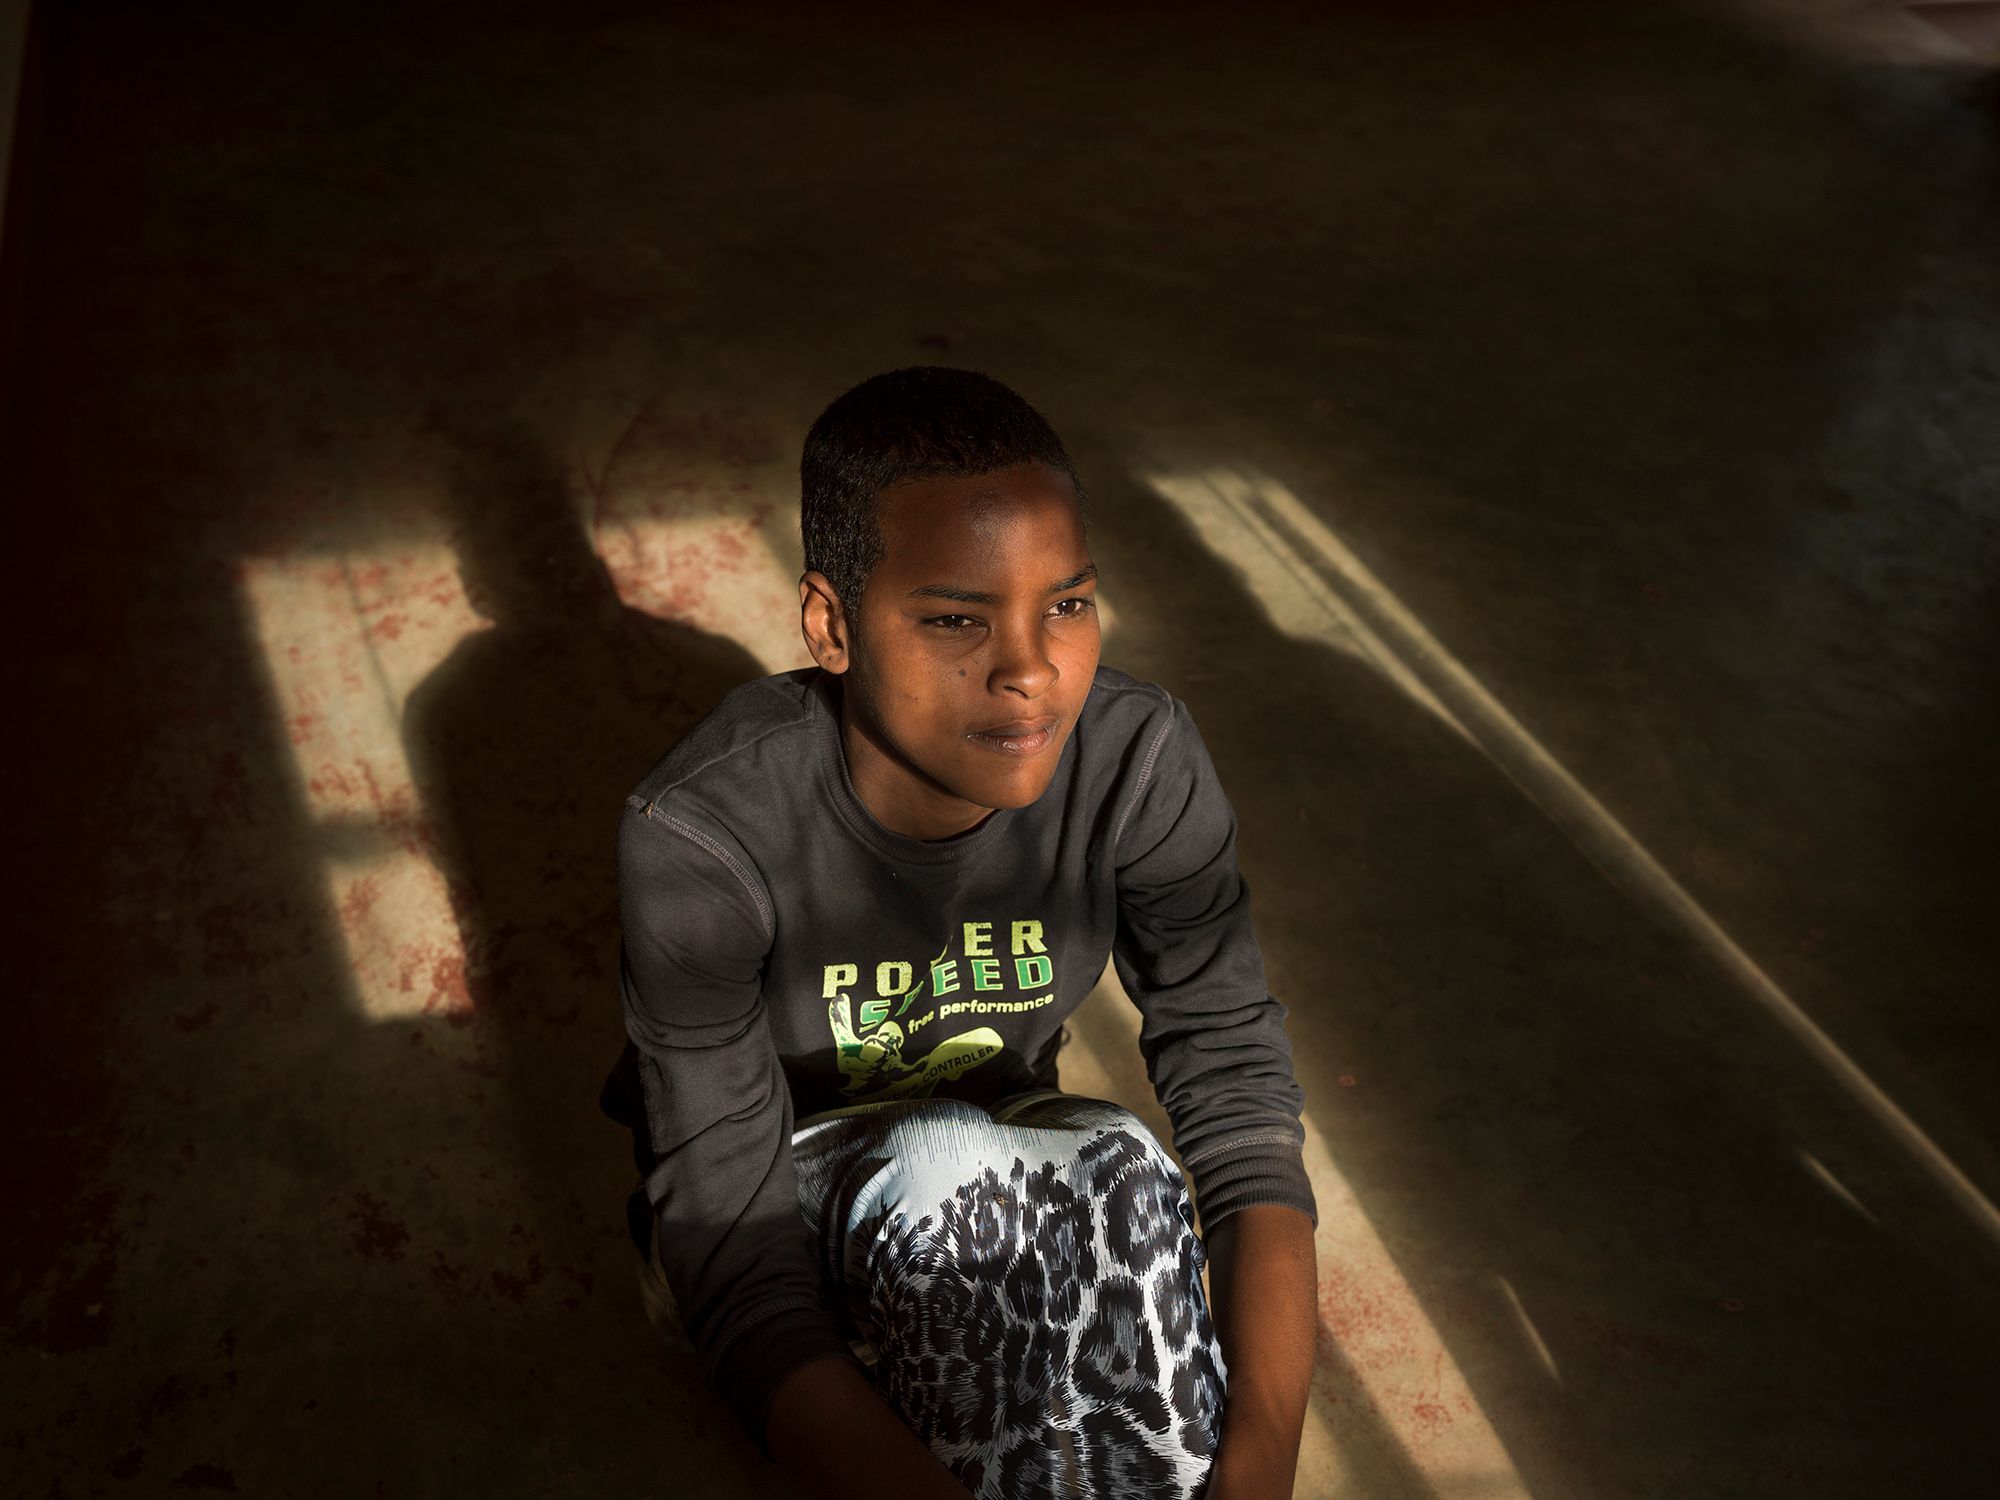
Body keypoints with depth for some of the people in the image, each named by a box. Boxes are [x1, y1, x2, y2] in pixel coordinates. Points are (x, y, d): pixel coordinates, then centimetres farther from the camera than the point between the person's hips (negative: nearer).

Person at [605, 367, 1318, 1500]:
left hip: (1002, 1176, 3)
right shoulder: (700, 835, -30)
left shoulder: (1140, 760, -21)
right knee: (945, 1161, -34)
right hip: (790, 1185, -2)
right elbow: (743, 1276, -31)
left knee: (1119, 1164, -30)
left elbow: (1242, 1104, -21)